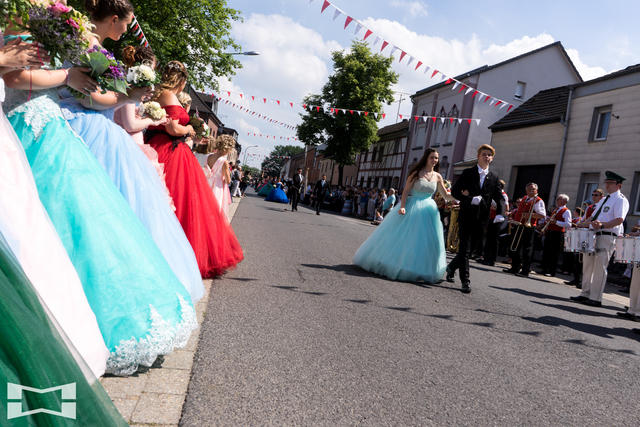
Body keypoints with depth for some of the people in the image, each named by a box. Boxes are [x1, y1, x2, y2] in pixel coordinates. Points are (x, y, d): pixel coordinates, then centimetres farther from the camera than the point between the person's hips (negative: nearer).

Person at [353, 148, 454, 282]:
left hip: (428, 211, 4)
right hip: (411, 207, -4)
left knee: (426, 240, 6)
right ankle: (391, 263, 14)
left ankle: (422, 270, 19)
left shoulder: (437, 176, 6)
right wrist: (402, 206, -21)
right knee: (400, 237, -1)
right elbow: (406, 191, -9)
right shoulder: (416, 173, -6)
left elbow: (446, 195, 12)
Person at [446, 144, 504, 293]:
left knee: (466, 249, 9)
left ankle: (451, 267, 32)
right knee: (465, 249, -4)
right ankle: (465, 281, 2)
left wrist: (499, 214, -5)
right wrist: (471, 199, -16)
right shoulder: (468, 173, 2)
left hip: (481, 219, 3)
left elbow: (499, 198, 12)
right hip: (466, 216, -3)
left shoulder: (494, 178, 11)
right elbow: (454, 191, -3)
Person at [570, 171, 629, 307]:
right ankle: (585, 294, 22)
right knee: (587, 265, 12)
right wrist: (582, 225, 12)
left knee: (599, 267, -8)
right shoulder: (604, 199, 22)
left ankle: (595, 298, -2)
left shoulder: (620, 200, -6)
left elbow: (619, 219, -20)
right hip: (593, 235, 9)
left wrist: (602, 225, -33)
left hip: (607, 237, -9)